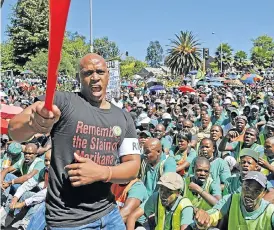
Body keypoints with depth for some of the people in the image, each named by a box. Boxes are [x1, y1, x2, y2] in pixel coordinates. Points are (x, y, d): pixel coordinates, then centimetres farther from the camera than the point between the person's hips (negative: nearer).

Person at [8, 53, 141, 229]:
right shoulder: (62, 101, -9)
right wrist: (33, 123, -44)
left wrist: (101, 173, -17)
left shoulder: (124, 118, 5)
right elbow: (15, 131, -20)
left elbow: (134, 166, 2)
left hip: (109, 214, 4)